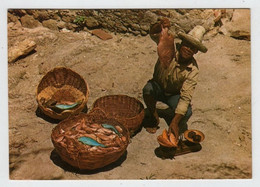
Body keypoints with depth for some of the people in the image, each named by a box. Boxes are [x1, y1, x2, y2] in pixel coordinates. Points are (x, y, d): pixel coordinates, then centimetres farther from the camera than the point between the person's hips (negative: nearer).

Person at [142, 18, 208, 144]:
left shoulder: (193, 70, -27)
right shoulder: (171, 49, -22)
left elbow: (185, 97, -34)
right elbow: (153, 34, -24)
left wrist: (174, 122, -44)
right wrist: (161, 27, -49)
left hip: (174, 95, -1)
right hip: (158, 88, 1)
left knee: (187, 113, -31)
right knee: (148, 89, -35)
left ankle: (180, 125, 10)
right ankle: (154, 119, -6)